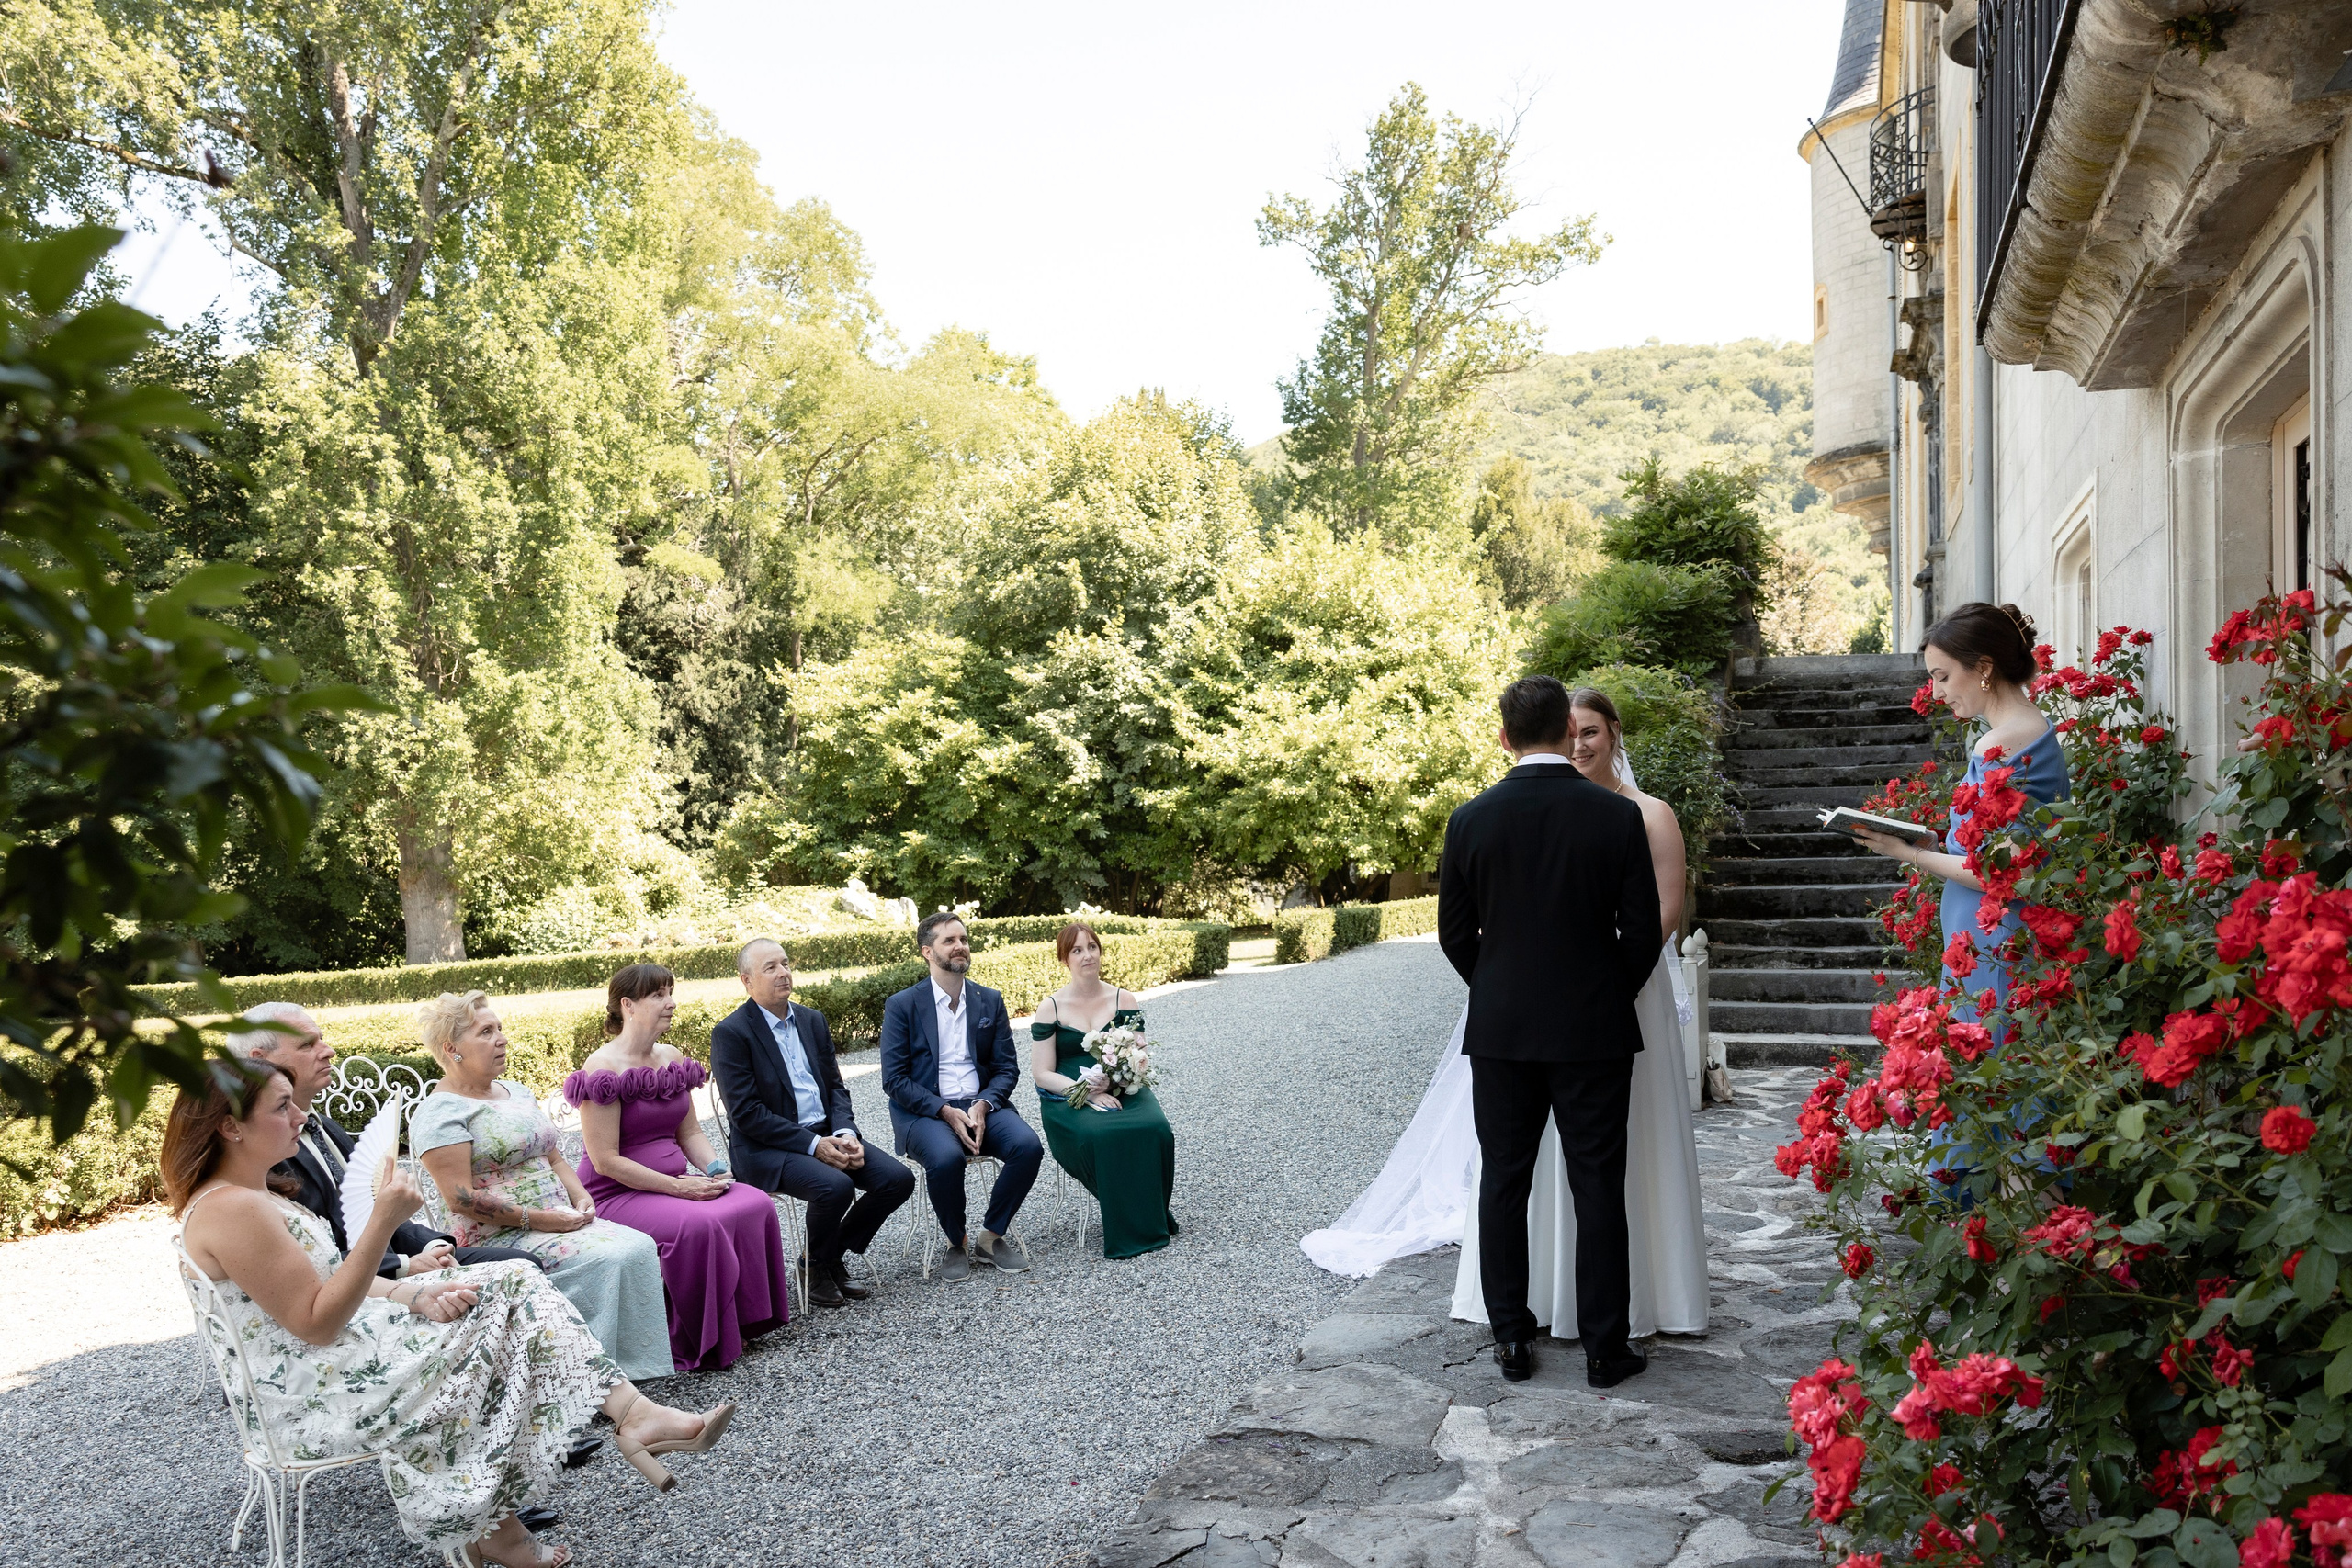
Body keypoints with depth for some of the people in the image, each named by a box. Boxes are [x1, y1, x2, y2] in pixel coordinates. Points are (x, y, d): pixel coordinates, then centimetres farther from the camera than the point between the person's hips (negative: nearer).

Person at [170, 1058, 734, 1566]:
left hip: (350, 1338, 10)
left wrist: (415, 1294, -4)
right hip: (318, 1396, -10)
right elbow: (317, 1324, -24)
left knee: (513, 1284, -5)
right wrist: (383, 1222, -29)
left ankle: (632, 1413, -16)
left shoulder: (253, 1193, 11)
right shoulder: (229, 1210, -21)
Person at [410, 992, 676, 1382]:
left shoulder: (516, 1093, 19)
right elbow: (460, 1198, -17)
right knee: (605, 1261, -27)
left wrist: (580, 1197, 2)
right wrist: (534, 1218, -19)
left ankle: (640, 1366, -13)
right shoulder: (441, 1112, -8)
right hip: (499, 1238, -8)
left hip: (559, 1220, 8)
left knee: (640, 1246, -15)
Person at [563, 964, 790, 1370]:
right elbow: (606, 1161, -18)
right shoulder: (604, 1069, -14)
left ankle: (745, 1321, -4)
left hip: (677, 1182, 7)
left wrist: (715, 1169, -4)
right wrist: (679, 1188, -20)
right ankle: (703, 1346, -15)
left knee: (756, 1205, -15)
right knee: (698, 1224, -32)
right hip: (617, 1195, -7)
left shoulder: (672, 1059, 10)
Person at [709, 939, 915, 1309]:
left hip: (825, 1135, 7)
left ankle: (834, 1254, 9)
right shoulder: (731, 1033, -9)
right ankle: (818, 1268, -2)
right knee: (835, 1186, -32)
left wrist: (844, 1133, -7)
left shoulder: (813, 1020, 12)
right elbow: (746, 1114, -15)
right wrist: (813, 1145, -20)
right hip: (767, 1147, -7)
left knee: (898, 1179, -12)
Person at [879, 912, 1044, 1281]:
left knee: (1028, 1147, -24)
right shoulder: (902, 1005, -1)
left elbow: (1007, 1068, 8)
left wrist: (983, 1105, -13)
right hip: (924, 1110, -3)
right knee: (946, 1158, -35)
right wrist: (946, 1112, -18)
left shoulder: (990, 1001, 10)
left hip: (981, 1105, 4)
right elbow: (894, 1078, -6)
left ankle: (991, 1236, -4)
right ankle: (957, 1243, -8)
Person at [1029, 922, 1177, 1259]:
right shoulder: (1050, 1008, 3)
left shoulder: (1125, 1001, 9)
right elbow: (1042, 1074, -2)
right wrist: (1088, 1092, -16)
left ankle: (1152, 1216, -10)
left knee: (1154, 1129, -30)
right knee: (1100, 1135, -35)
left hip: (1121, 1092, 2)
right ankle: (1125, 1229, -17)